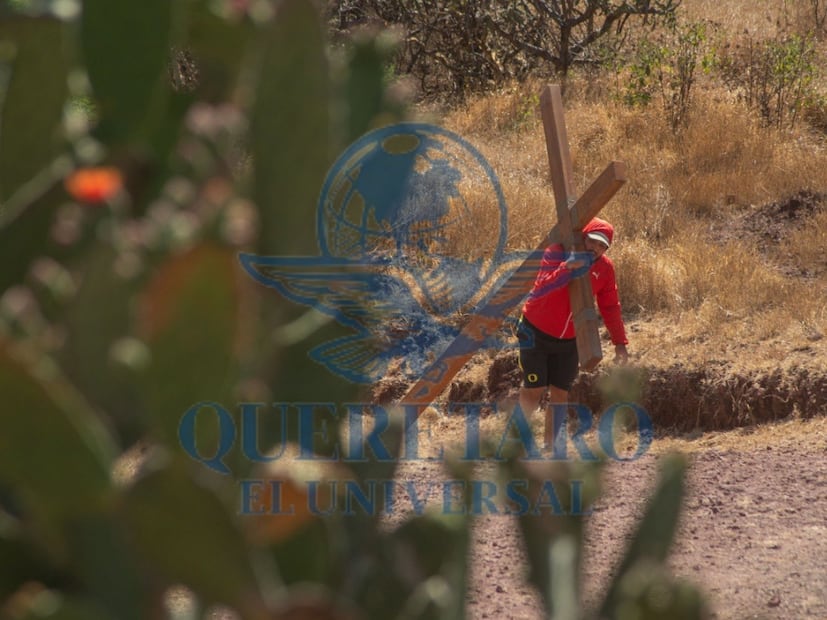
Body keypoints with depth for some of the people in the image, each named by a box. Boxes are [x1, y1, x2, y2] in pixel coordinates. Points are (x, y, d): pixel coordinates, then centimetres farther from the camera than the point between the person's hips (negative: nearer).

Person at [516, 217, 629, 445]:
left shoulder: (605, 268, -6)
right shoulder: (557, 253, -19)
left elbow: (610, 307, 4)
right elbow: (541, 289, -33)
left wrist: (619, 342, 3)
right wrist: (567, 268, -46)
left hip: (569, 340, 4)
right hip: (537, 332, -4)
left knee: (560, 394, 5)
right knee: (534, 390, -6)